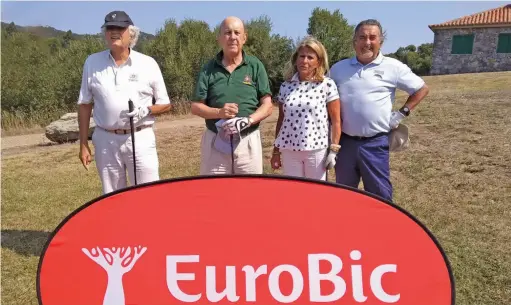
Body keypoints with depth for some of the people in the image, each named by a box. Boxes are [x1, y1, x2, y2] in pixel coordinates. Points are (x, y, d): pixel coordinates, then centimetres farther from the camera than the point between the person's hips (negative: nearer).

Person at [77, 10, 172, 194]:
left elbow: (166, 104, 5)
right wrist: (83, 144, 5)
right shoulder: (92, 63, 4)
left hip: (141, 139, -1)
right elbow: (84, 105, 8)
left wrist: (146, 110, -16)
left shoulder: (148, 63, 0)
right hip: (105, 140, 2)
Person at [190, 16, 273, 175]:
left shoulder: (255, 66, 2)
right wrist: (219, 112, -16)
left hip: (248, 141, -1)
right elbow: (195, 107, 3)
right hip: (215, 141, 1)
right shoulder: (208, 68, 5)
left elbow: (267, 105, -1)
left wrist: (248, 120, -19)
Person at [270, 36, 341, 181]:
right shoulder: (286, 86, 6)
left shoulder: (327, 85, -3)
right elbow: (281, 120, 12)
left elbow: (336, 121, -1)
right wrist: (276, 151, 12)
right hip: (289, 151, 3)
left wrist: (333, 150, -6)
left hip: (317, 150, -3)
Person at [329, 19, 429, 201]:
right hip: (345, 142, 3)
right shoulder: (338, 68, 6)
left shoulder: (393, 67, -2)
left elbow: (421, 89, 8)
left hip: (375, 143, -3)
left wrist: (402, 113, 0)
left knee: (379, 194, 6)